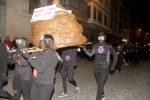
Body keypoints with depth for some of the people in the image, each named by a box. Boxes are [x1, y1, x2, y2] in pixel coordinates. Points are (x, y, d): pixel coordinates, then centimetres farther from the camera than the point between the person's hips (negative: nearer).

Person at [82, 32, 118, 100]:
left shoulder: (108, 46, -6)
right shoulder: (95, 46, 3)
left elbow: (115, 55, 3)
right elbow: (90, 54, -5)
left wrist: (113, 66, 0)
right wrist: (85, 49, -21)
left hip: (104, 68, -4)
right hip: (96, 68, 4)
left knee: (100, 85, -8)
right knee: (99, 83, 21)